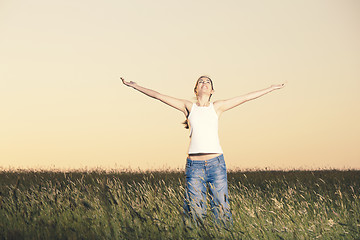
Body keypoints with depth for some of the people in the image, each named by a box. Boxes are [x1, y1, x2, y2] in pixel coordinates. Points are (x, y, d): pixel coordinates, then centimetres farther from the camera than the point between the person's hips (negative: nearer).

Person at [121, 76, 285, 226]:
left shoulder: (217, 107, 13)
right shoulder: (188, 107, 12)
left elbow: (245, 98, 15)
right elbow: (158, 96, 12)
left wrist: (272, 88, 17)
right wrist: (134, 86, 12)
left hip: (216, 163, 0)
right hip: (194, 164, 0)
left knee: (221, 209, -1)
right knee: (195, 212, -2)